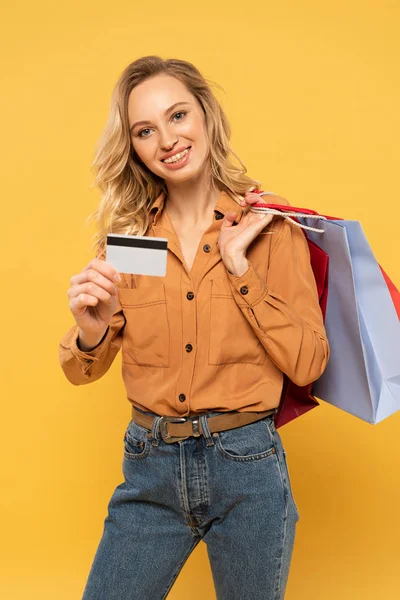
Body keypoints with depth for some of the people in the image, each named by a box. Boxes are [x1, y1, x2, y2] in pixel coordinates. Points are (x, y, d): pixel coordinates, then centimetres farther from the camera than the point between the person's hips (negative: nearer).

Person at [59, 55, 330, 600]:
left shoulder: (269, 224, -5)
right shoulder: (126, 232, 0)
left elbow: (308, 365, -9)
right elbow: (83, 371, 3)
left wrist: (239, 267, -15)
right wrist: (91, 329, -19)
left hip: (248, 470, -1)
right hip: (150, 469, 2)